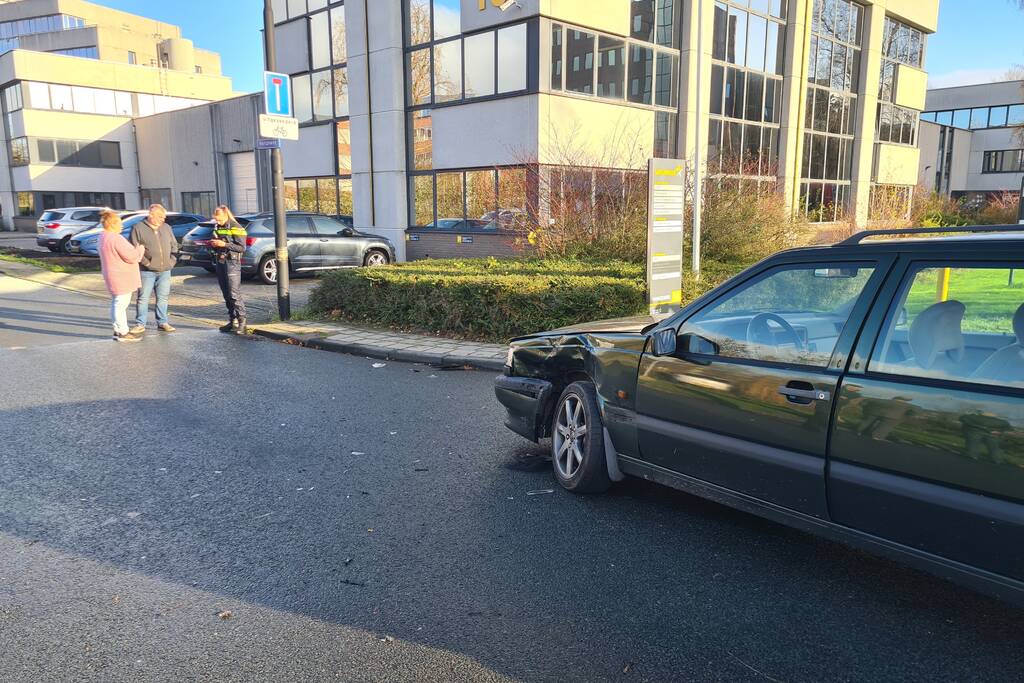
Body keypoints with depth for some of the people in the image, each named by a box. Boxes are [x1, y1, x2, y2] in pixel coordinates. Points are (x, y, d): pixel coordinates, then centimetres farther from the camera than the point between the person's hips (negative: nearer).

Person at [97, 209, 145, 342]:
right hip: (121, 277, -10)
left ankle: (117, 331, 25)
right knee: (121, 304, -6)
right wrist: (140, 248, -3)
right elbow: (131, 256, -21)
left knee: (117, 304, 17)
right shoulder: (116, 239, -20)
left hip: (114, 277, 10)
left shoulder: (103, 237, 12)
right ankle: (123, 333, -2)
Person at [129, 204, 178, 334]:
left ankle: (162, 323, 17)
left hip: (165, 270, 4)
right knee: (143, 298, 0)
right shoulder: (138, 228, -3)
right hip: (147, 271, -4)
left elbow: (174, 245, 17)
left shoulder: (167, 228, 12)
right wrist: (146, 262, -12)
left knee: (163, 298, 9)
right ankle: (140, 325, 7)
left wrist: (172, 260, 5)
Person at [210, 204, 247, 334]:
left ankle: (242, 322, -9)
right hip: (219, 262, 7)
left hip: (232, 262, -7)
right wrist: (213, 244, 2)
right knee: (226, 294, 8)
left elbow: (242, 247, -13)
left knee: (234, 294, -11)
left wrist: (224, 244, -19)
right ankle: (232, 321, 14)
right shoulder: (216, 227, 14)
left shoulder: (236, 228, -8)